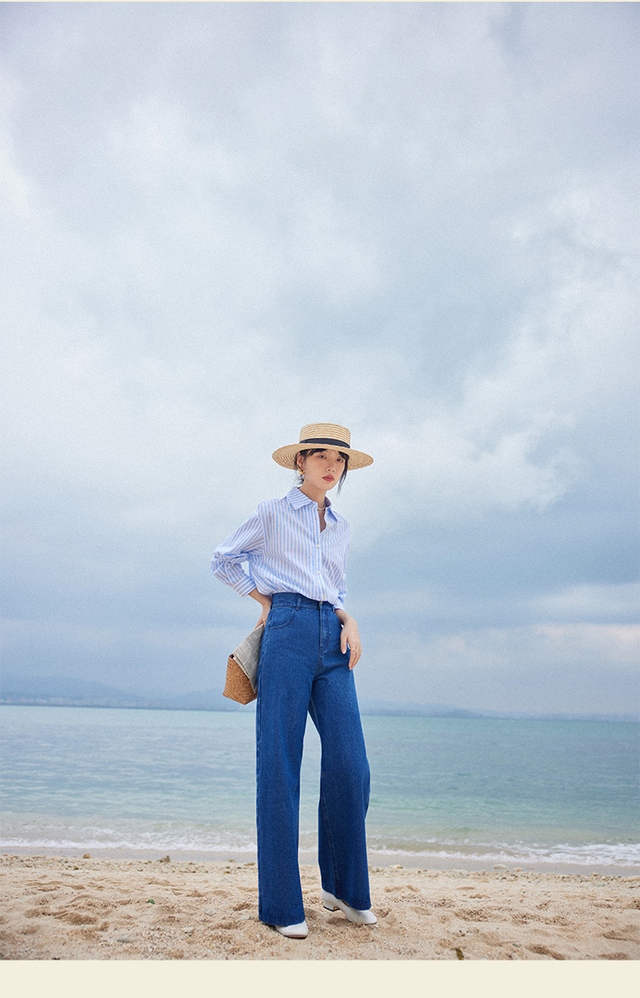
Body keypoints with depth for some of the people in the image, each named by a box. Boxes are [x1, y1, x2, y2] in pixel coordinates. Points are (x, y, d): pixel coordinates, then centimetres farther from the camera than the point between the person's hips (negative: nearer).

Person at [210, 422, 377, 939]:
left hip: (333, 640, 5)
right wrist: (266, 599, 7)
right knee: (279, 767, -3)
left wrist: (350, 621, 8)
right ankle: (282, 904, 8)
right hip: (288, 632, -4)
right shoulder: (272, 513, 7)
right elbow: (223, 560, 16)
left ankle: (344, 886, 18)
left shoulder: (340, 528, 21)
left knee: (350, 767, -2)